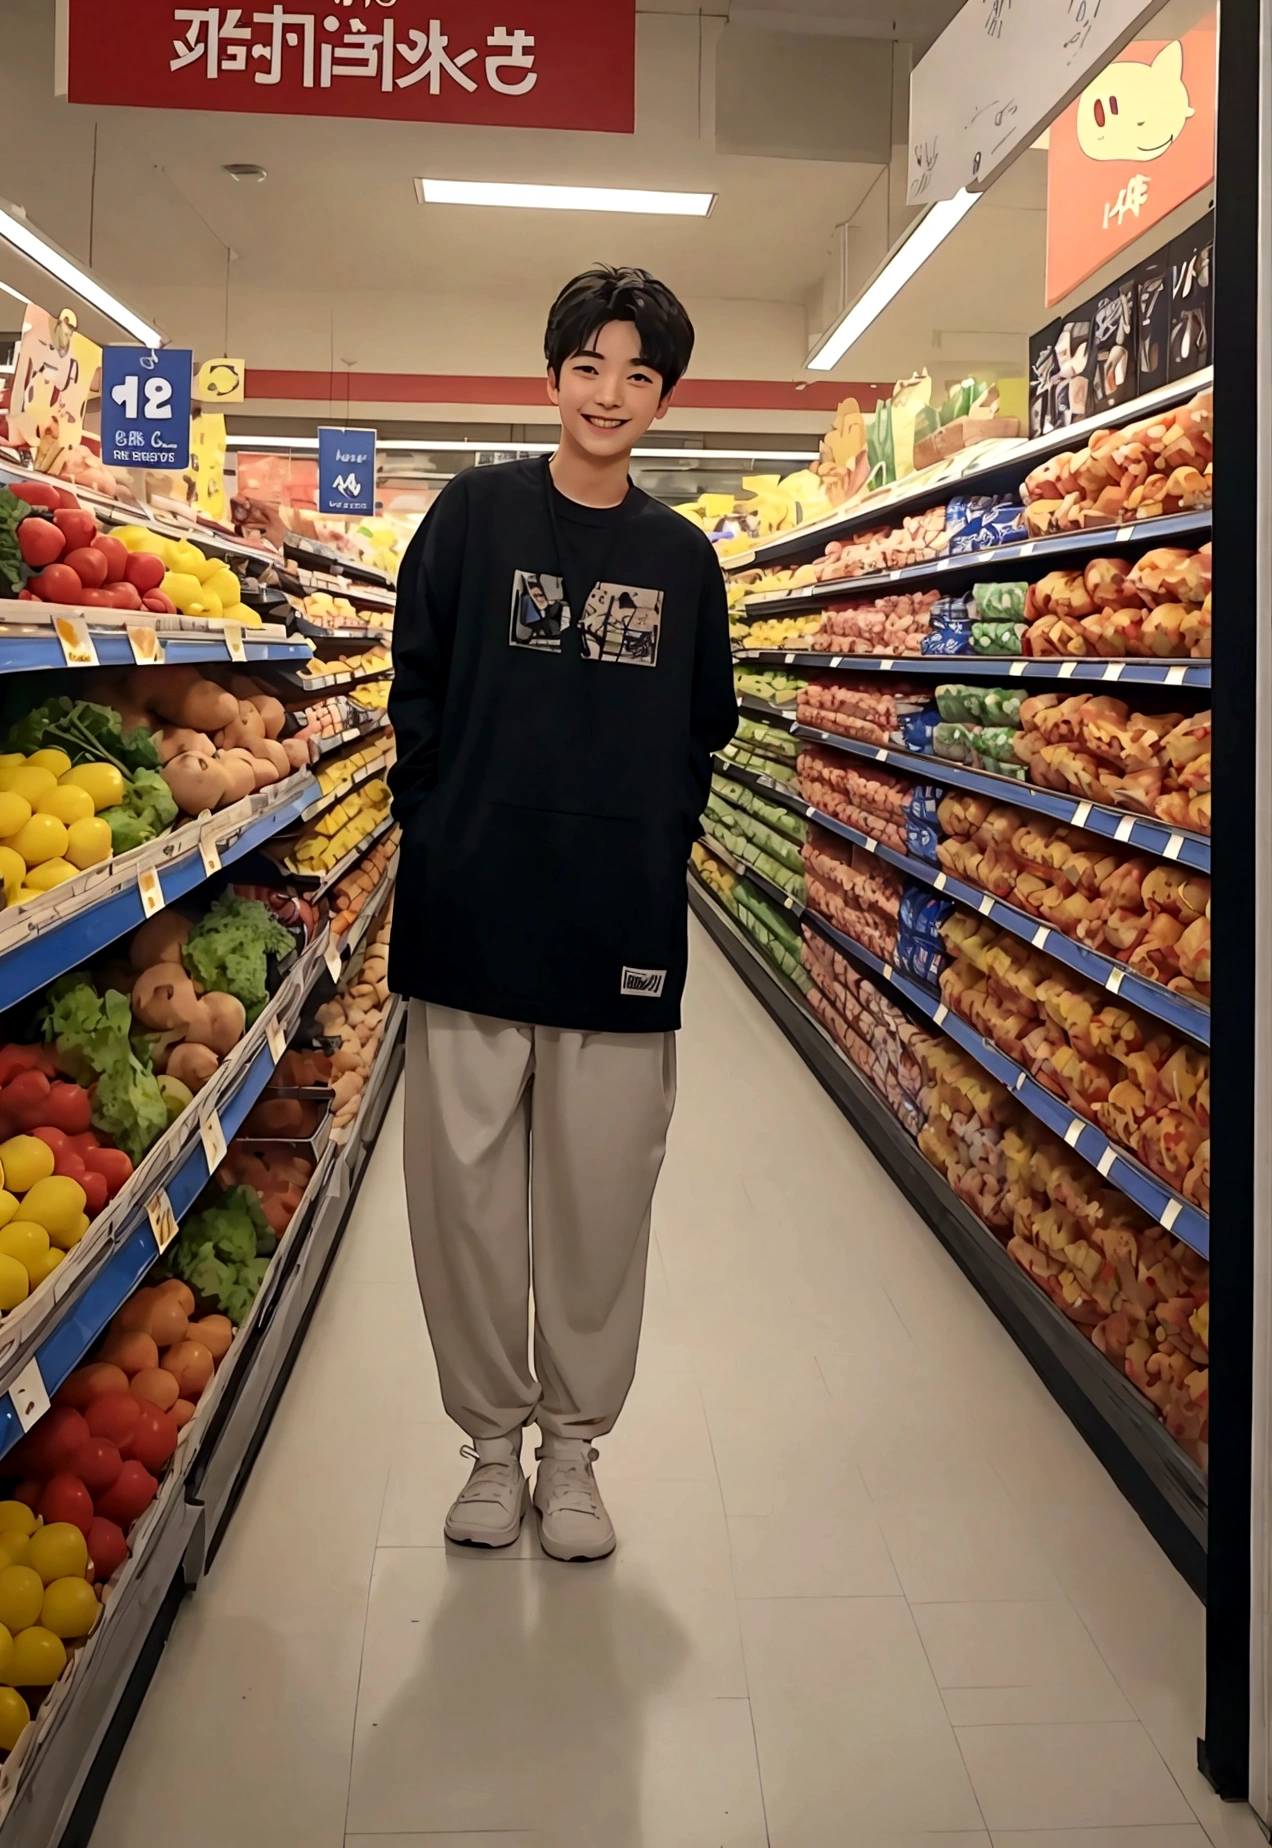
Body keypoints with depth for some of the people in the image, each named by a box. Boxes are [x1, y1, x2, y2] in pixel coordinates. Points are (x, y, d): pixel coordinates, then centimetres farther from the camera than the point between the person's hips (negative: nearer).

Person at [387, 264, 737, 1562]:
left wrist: (655, 838, 4)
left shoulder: (681, 556, 10)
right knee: (467, 1190, 6)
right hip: (471, 916, -1)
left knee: (600, 1198, 6)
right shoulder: (473, 513, 4)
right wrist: (436, 834, -3)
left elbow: (705, 727, 16)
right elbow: (417, 690, 5)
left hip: (622, 925, 1)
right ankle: (492, 1438, 25)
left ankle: (572, 1446, 25)